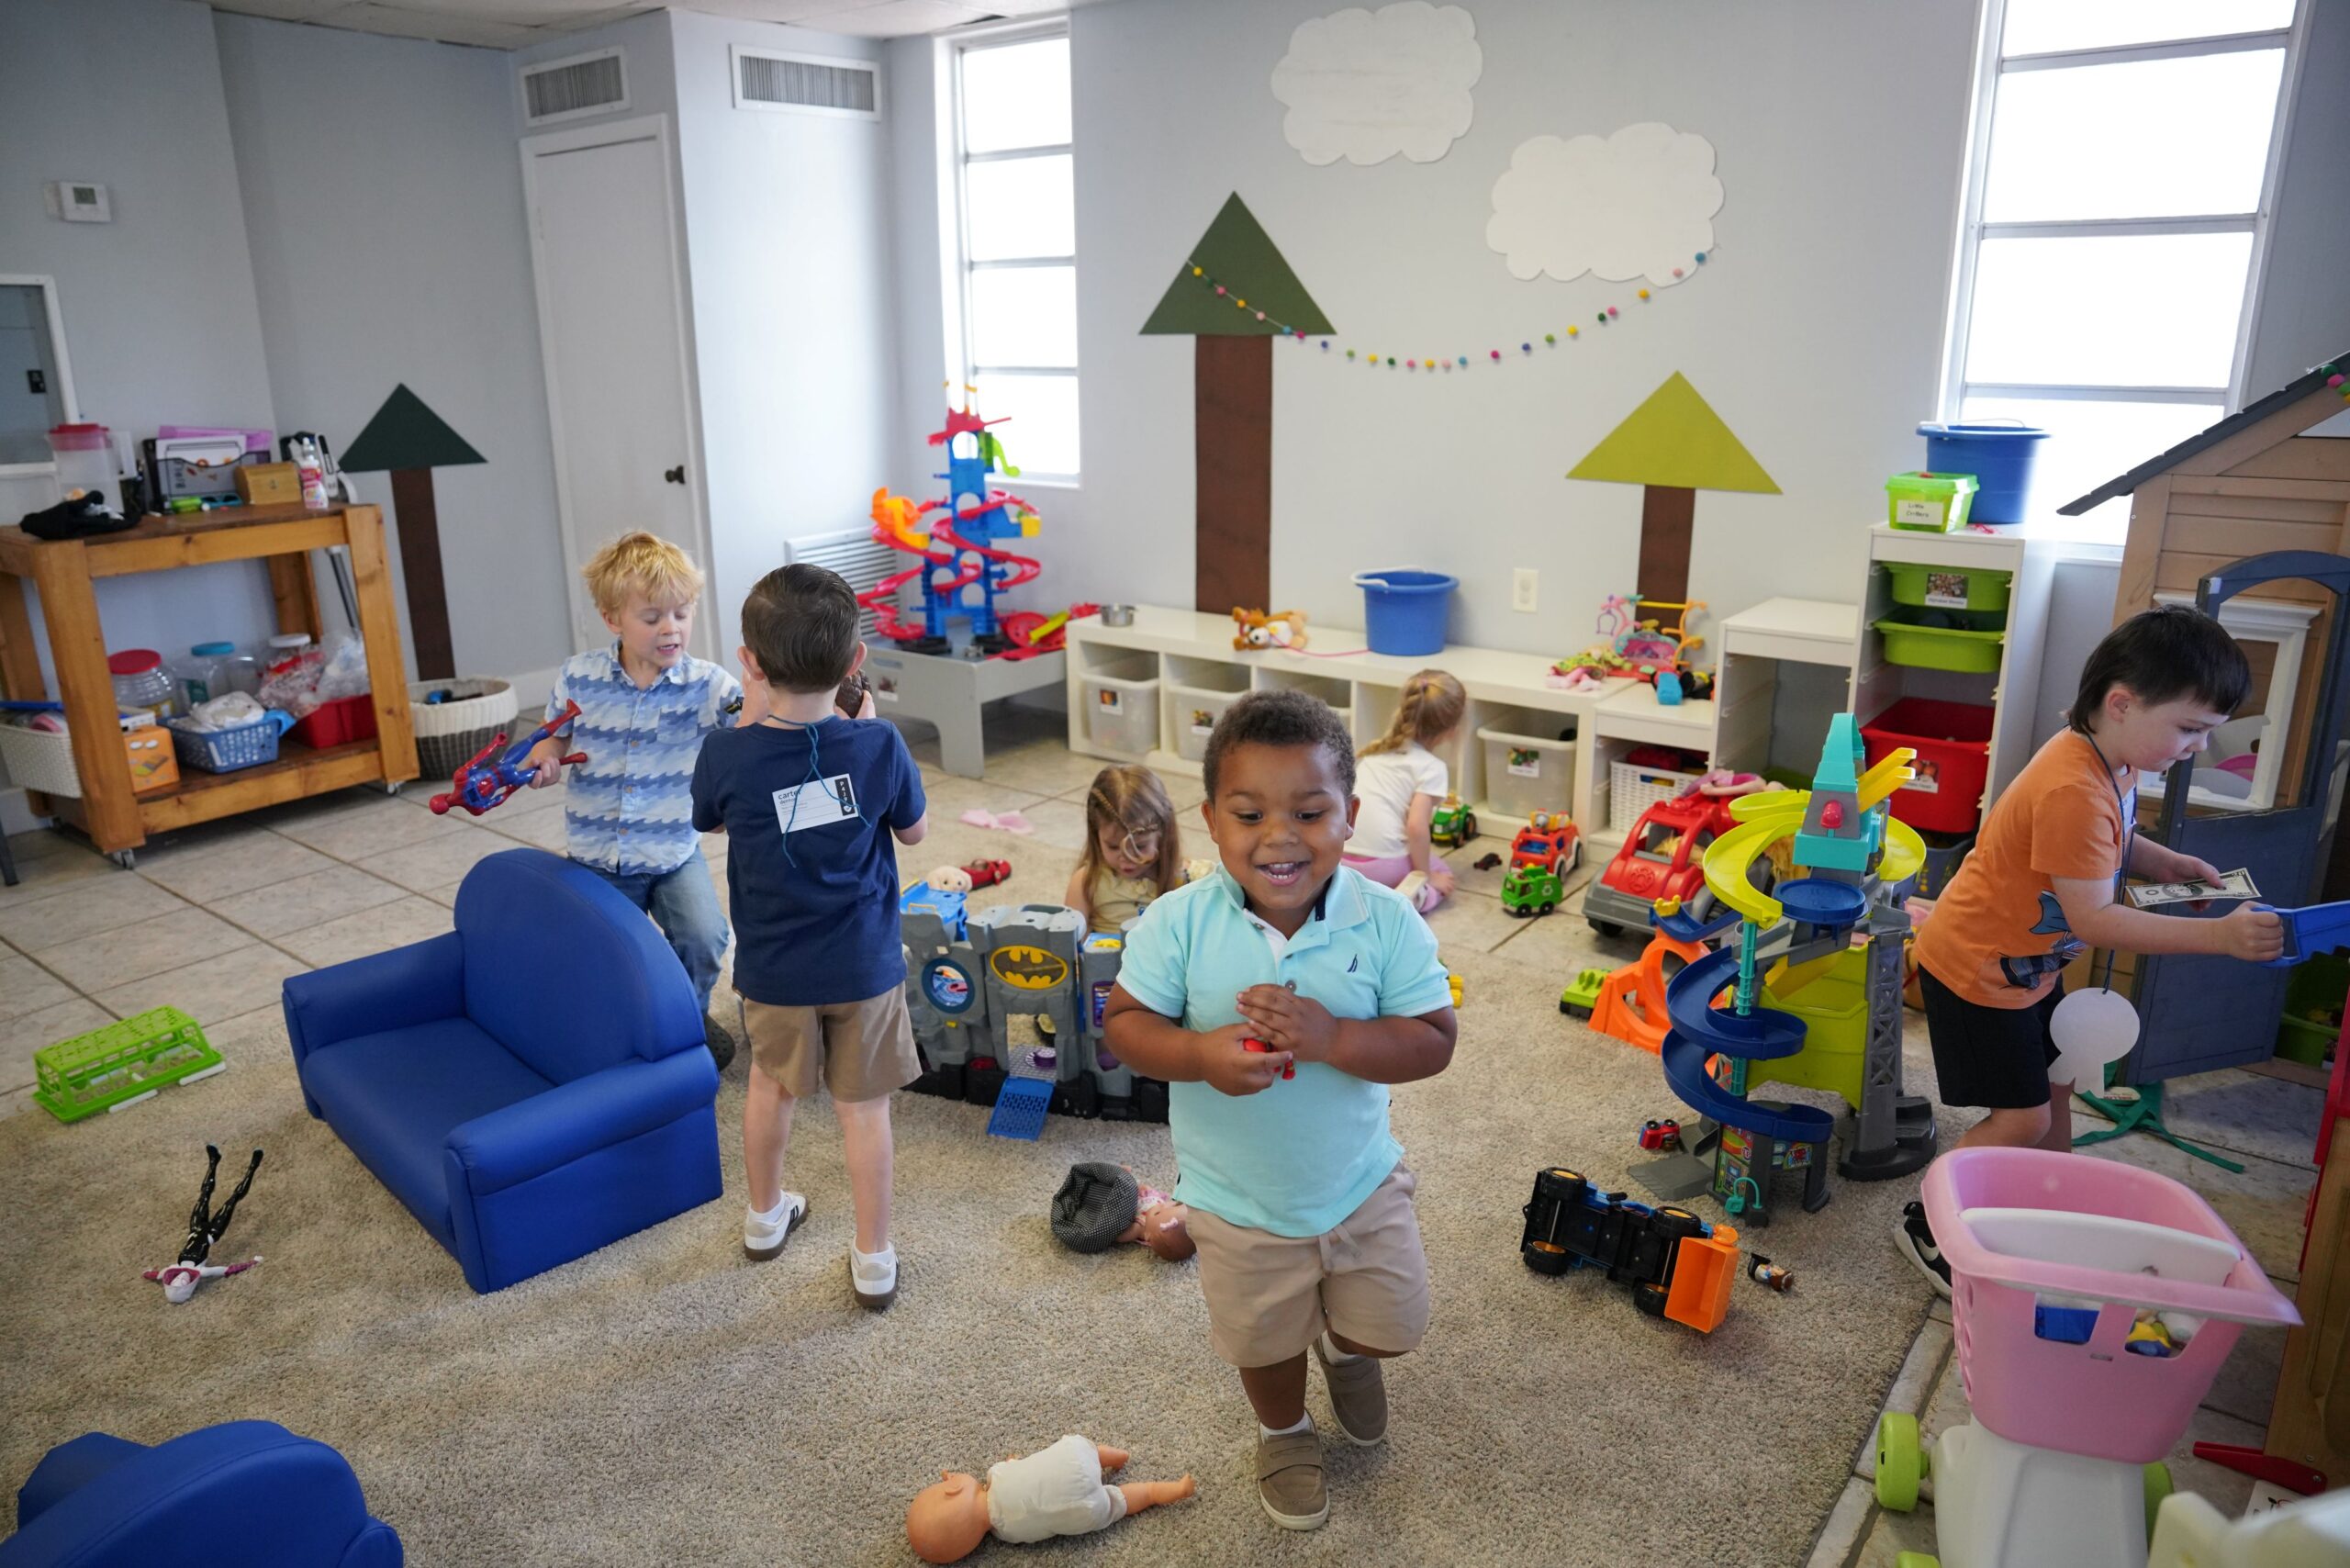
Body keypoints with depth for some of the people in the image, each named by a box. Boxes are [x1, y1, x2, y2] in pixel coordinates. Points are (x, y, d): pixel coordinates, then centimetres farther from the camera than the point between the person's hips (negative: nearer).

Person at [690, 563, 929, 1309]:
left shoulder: (729, 754, -19)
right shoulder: (878, 745, -19)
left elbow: (706, 816, 5)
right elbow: (914, 830, -1)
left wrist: (751, 715, 2)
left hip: (774, 969, 1)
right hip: (865, 967, -1)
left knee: (771, 1085, 25)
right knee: (864, 1107, 12)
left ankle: (766, 1216, 47)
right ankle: (873, 1261, 24)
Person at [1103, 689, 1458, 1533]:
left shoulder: (1386, 920, -21)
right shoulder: (1177, 923, -22)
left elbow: (1433, 1043, -19)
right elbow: (1126, 1024, -15)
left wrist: (1331, 1036, -36)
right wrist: (1200, 1055, -35)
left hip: (1362, 1183, 1)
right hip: (1238, 1202, 0)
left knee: (1391, 1325, 22)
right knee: (1268, 1341, 23)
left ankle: (1345, 1349, 59)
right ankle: (1284, 1431, 57)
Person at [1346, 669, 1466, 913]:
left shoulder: (1378, 750, 15)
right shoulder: (1432, 767, -5)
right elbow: (1416, 826, -15)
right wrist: (1426, 876, -2)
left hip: (1339, 855, 6)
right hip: (1379, 862, -6)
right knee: (1442, 872, 21)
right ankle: (1405, 898, -10)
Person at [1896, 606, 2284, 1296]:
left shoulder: (2113, 765, -1)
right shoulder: (2074, 790, -32)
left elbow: (2111, 844, 20)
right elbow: (2095, 919, -30)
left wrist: (2168, 863, 1)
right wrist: (2218, 935, -32)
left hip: (2028, 963, 10)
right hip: (1976, 967, -10)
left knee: (2055, 1084, 19)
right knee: (2022, 1118, -4)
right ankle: (1927, 1226, 12)